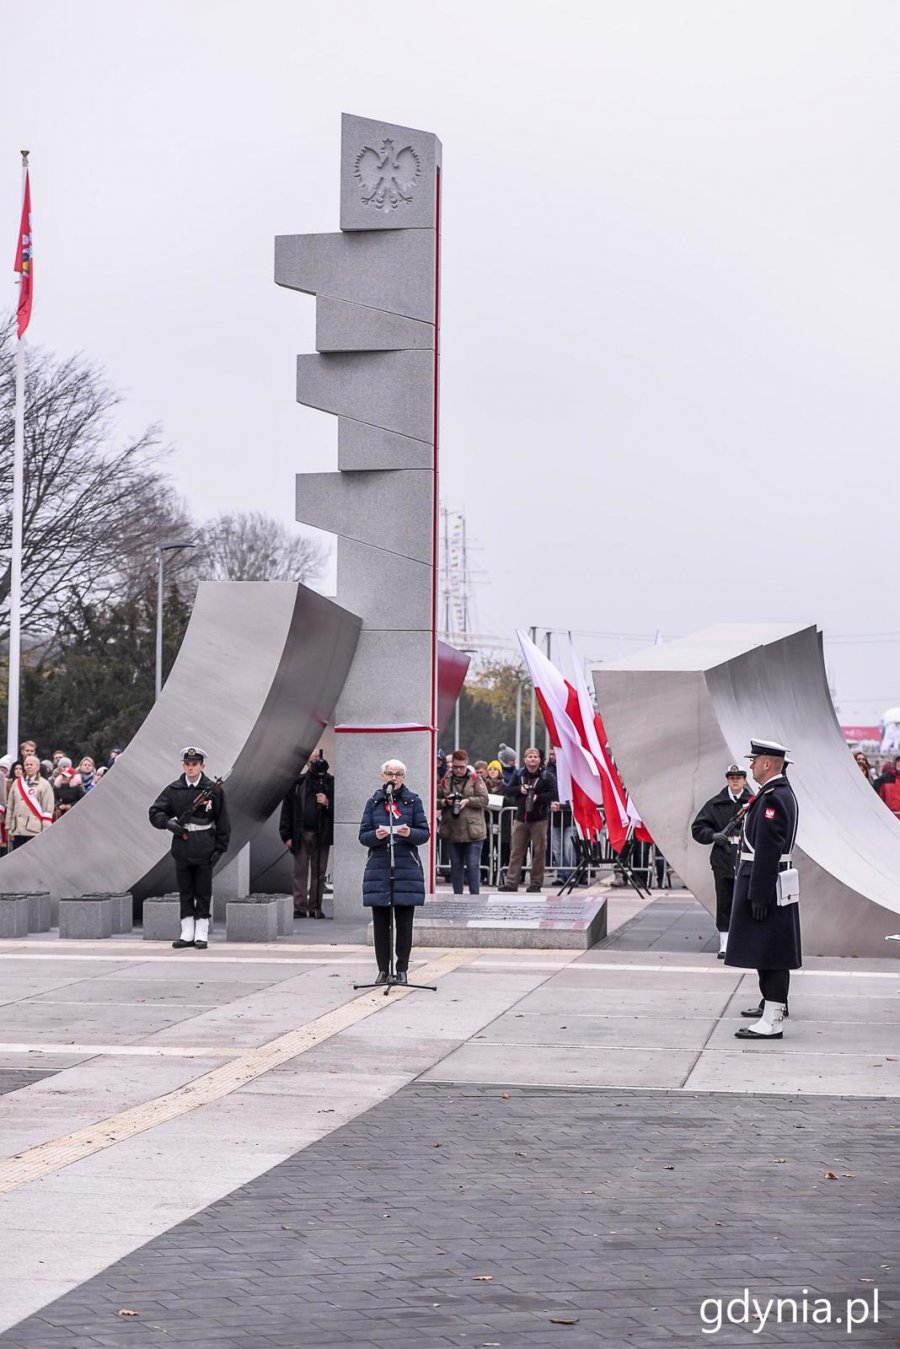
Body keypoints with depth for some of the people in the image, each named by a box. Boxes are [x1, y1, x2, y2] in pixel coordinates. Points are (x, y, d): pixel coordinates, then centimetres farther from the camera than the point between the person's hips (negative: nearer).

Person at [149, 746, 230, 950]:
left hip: (204, 849, -2)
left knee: (203, 893, 2)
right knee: (185, 893, 7)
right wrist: (168, 822, -15)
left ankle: (201, 934, 9)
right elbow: (155, 812, 5)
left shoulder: (213, 790, -2)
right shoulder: (174, 790, 3)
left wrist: (219, 848, -5)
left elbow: (222, 822, 0)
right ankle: (187, 933, 14)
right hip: (182, 847, 2)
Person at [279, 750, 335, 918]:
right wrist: (287, 835, -2)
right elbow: (287, 810, 3)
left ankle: (315, 908, 11)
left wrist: (328, 803, -13)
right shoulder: (297, 783, 4)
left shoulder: (330, 782, 6)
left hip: (322, 835, 1)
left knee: (319, 873, 4)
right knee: (300, 872, 0)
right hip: (301, 834, -1)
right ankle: (300, 908, 1)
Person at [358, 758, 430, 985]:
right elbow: (363, 836, 6)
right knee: (380, 922, 2)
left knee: (404, 922, 0)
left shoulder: (413, 801, 6)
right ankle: (383, 969, 9)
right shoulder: (374, 802, 9)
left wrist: (409, 833, -18)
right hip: (378, 867, 1)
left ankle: (402, 970, 8)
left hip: (407, 867, -1)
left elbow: (425, 833, 2)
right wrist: (376, 836, -15)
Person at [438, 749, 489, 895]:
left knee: (473, 866, -3)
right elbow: (436, 801, 9)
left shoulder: (475, 779, 0)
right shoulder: (445, 781, 7)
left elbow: (484, 800, -5)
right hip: (453, 831, 3)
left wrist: (467, 801, -17)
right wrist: (445, 802, -12)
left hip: (472, 830, -3)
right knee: (456, 866, 11)